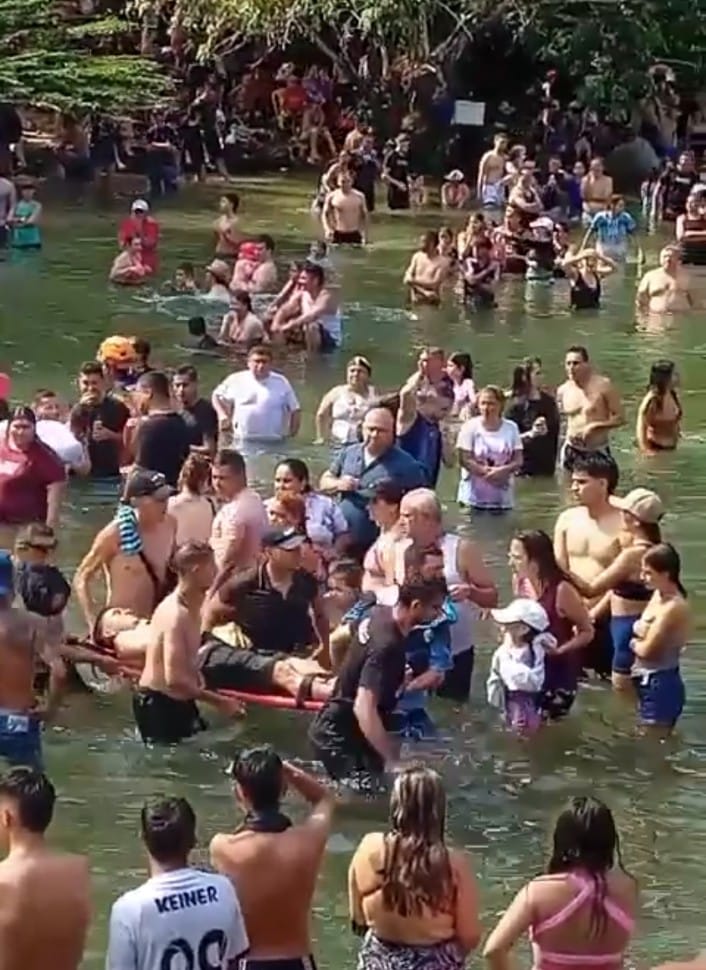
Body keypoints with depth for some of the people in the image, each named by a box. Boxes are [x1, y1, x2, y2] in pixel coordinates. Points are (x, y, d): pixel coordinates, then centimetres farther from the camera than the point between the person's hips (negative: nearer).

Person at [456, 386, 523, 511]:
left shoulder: (511, 428, 2)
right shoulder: (470, 427, -6)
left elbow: (518, 460, 1)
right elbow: (464, 460, -10)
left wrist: (503, 470, -19)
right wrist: (487, 472, -19)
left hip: (503, 498, 3)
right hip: (474, 497, -3)